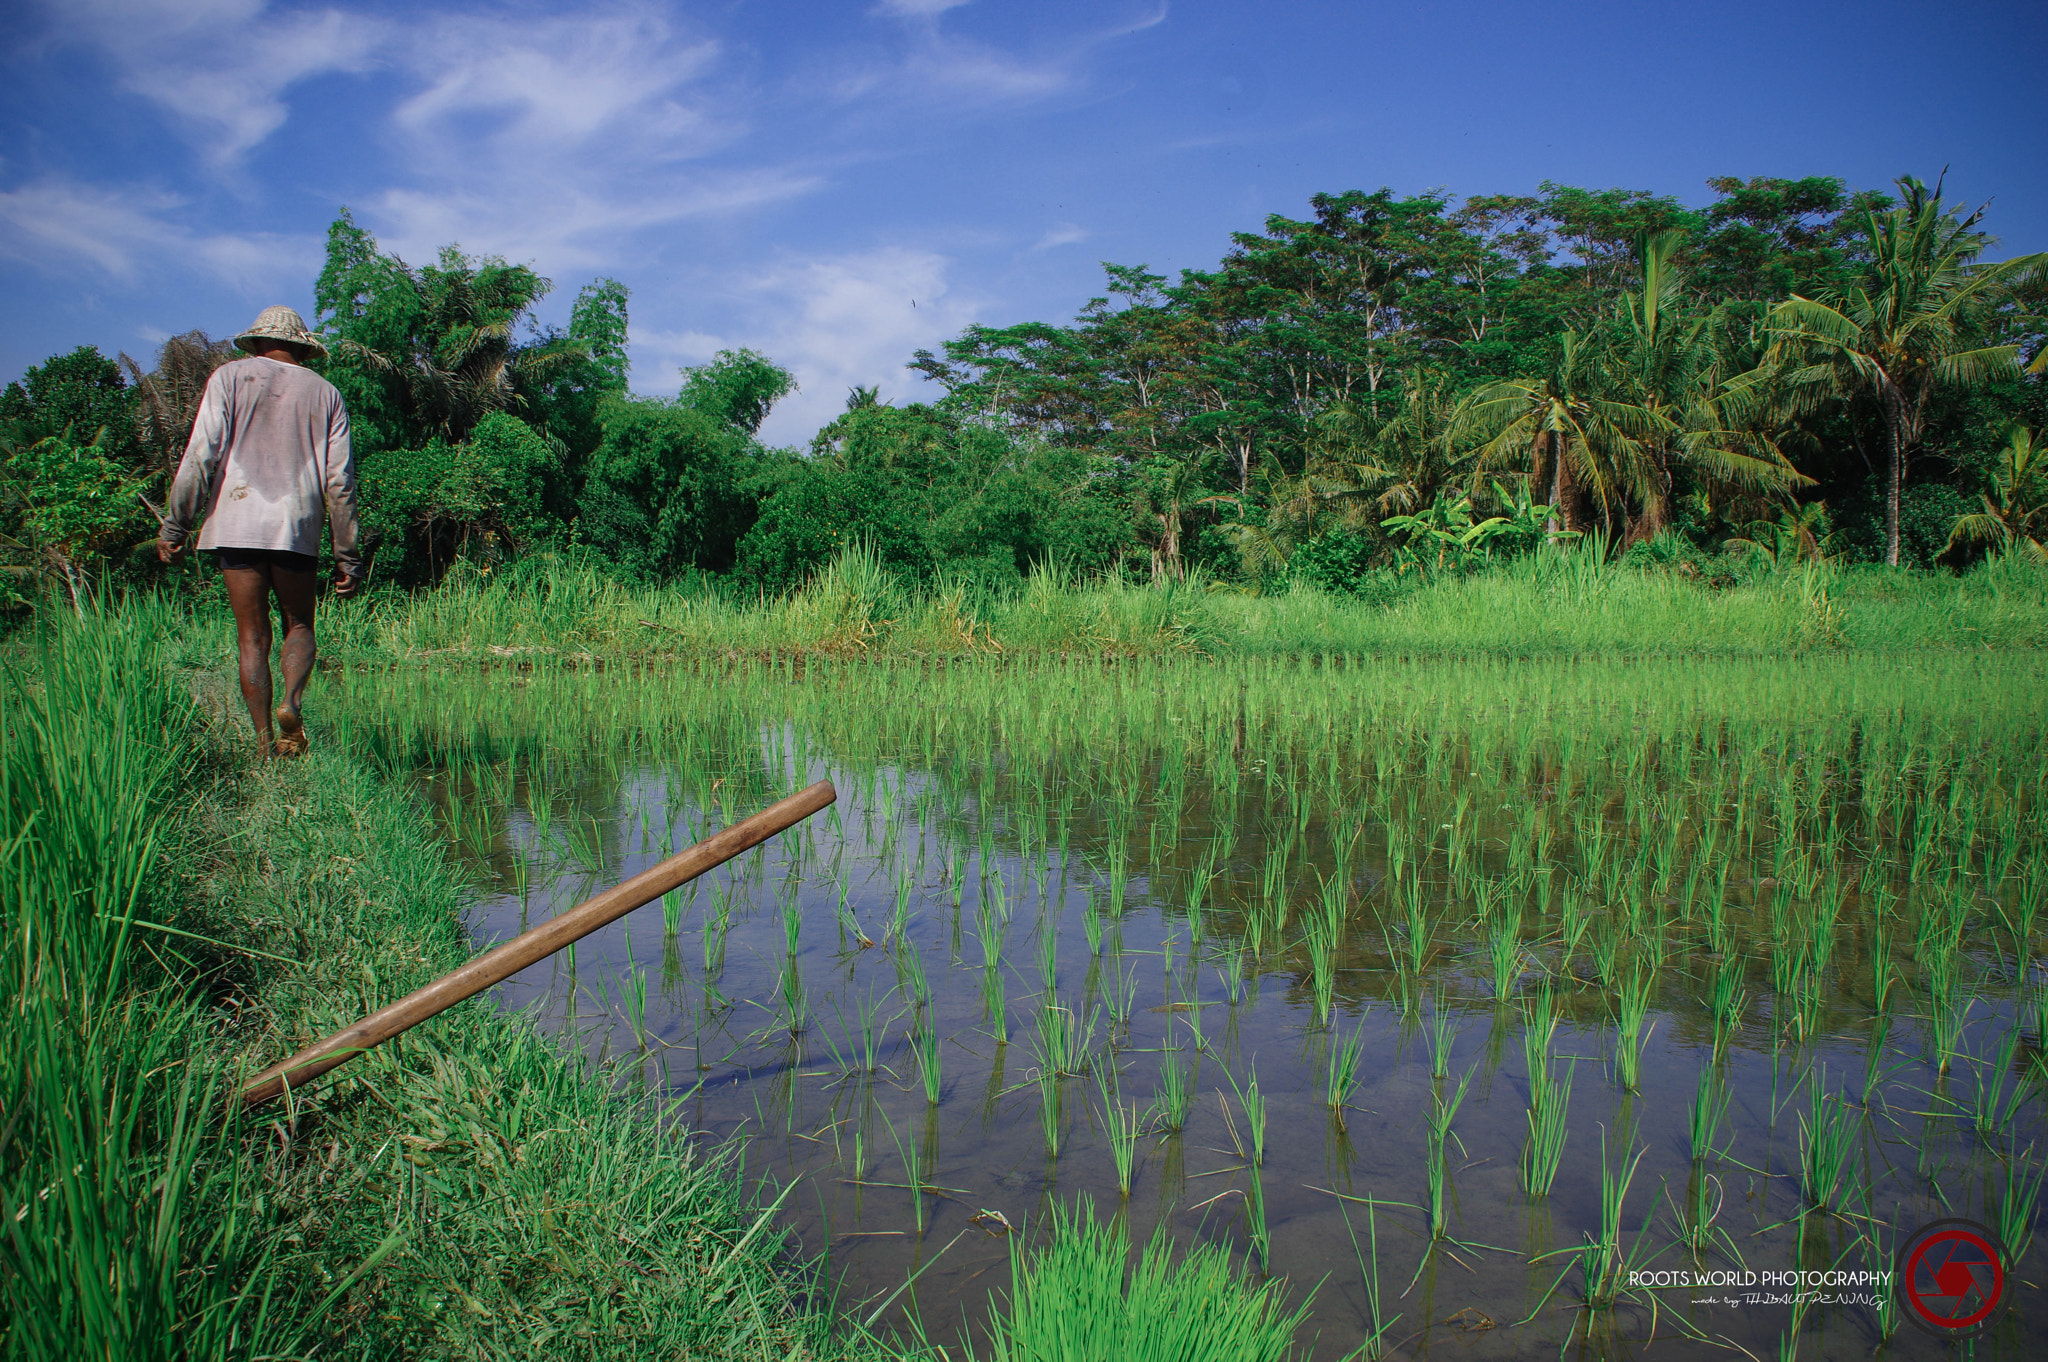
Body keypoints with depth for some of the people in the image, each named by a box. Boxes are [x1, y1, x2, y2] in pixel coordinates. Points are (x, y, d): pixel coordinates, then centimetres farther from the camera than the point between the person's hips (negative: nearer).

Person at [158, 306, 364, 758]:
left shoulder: (231, 376, 8)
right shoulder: (324, 393, 12)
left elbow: (202, 454, -3)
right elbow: (340, 480, 7)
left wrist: (174, 525, 2)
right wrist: (348, 557, 10)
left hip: (238, 523, -1)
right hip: (298, 529, 1)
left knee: (253, 637, 5)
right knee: (299, 626, 15)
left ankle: (264, 741, -1)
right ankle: (292, 700, -12)